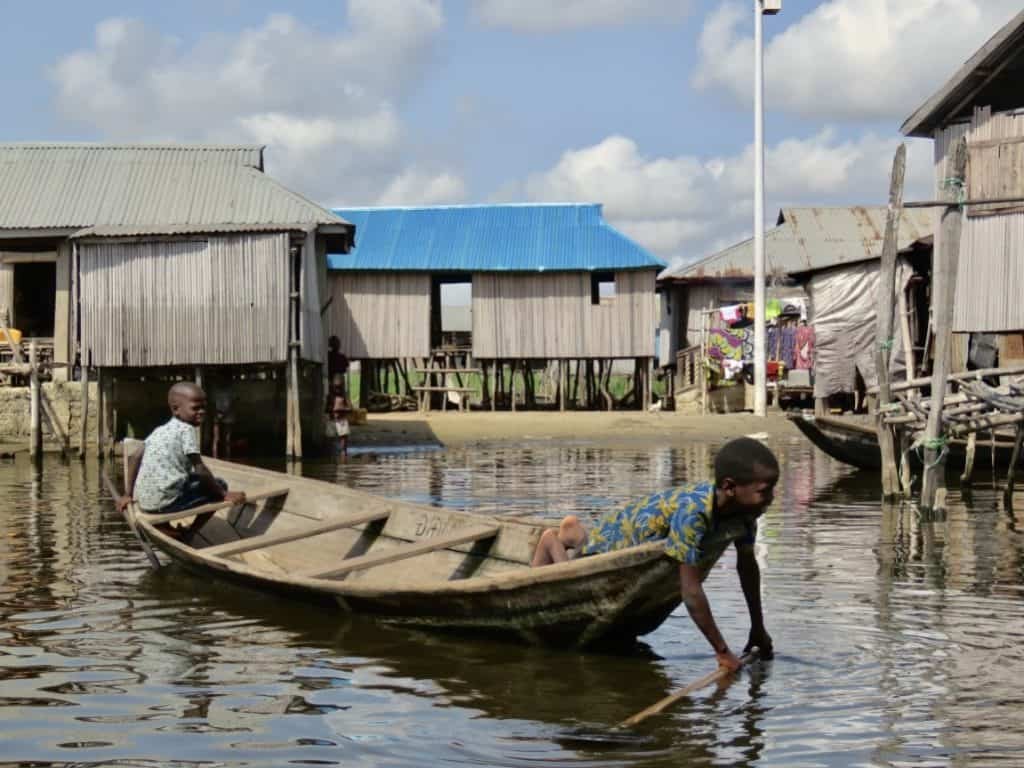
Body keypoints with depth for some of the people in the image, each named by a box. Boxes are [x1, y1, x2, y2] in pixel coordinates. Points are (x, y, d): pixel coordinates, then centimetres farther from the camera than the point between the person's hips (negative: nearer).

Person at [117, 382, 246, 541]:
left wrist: (128, 495, 23)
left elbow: (135, 458, 18)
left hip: (144, 503, 7)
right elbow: (200, 470, -10)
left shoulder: (160, 430, 16)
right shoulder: (186, 429, -6)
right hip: (165, 502, -7)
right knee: (219, 485, 9)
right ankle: (188, 534, 6)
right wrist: (224, 495, -3)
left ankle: (161, 524, 16)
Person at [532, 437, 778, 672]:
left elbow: (748, 566, -10)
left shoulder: (744, 510, -25)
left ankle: (573, 532, 55)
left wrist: (758, 629, -5)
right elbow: (690, 590, -44)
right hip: (612, 539, -6)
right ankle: (552, 539, 36)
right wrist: (722, 651, -41)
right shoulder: (691, 512, -46)